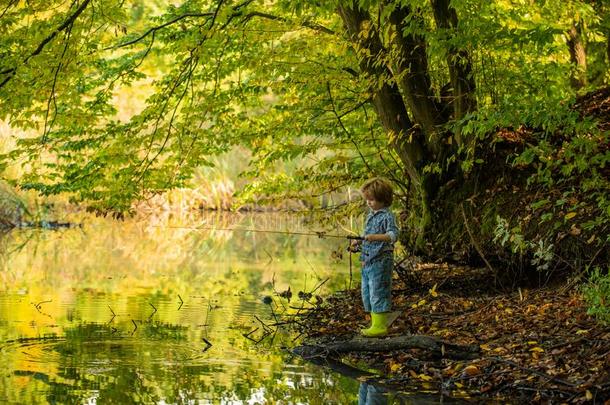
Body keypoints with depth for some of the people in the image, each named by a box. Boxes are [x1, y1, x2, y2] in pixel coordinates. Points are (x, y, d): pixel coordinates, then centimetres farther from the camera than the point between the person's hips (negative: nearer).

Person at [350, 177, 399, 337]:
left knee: (378, 294, -8)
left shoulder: (387, 216, -13)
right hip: (367, 262, 10)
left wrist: (375, 237, -39)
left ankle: (380, 327, -4)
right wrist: (358, 242, 11)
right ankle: (375, 324, 21)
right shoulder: (371, 215, 16)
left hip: (380, 262, -10)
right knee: (367, 294, 13)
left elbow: (393, 235, -27)